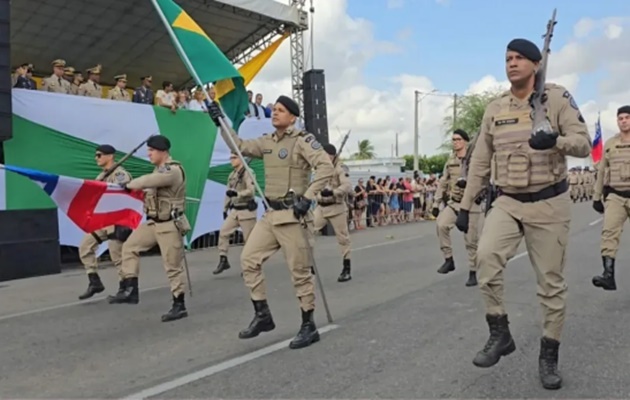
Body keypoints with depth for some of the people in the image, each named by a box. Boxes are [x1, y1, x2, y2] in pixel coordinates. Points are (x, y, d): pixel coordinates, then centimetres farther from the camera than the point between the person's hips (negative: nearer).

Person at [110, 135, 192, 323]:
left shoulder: (173, 171, -20)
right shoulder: (159, 169, 12)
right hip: (153, 222, 10)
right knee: (130, 246, 8)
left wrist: (128, 185, -10)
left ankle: (179, 306, 10)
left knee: (173, 267, -2)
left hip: (170, 225, -9)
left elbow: (147, 181, -25)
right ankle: (131, 290, 12)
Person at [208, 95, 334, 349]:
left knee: (300, 272, -1)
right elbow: (240, 147, 25)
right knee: (249, 259, 6)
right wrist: (221, 123, 18)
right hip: (271, 215, 8)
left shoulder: (303, 140, -9)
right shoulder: (267, 142, 13)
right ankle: (262, 315, 18)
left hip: (293, 216, -8)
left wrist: (308, 197, -23)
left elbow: (326, 167, -18)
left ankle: (309, 327, 12)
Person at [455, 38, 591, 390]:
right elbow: (480, 162, 9)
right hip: (507, 203, 3)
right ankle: (500, 334, -3)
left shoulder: (557, 98, -4)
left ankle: (549, 354, 21)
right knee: (487, 258, -22)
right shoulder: (495, 109, 6)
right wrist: (465, 206, 7)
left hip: (549, 203, -2)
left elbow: (584, 144, -12)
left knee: (552, 281, 5)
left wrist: (556, 140, -35)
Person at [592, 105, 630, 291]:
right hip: (615, 196, 1)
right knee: (609, 231, -15)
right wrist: (596, 196, 11)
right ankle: (608, 275, -20)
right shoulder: (609, 144, 9)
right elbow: (602, 171, 13)